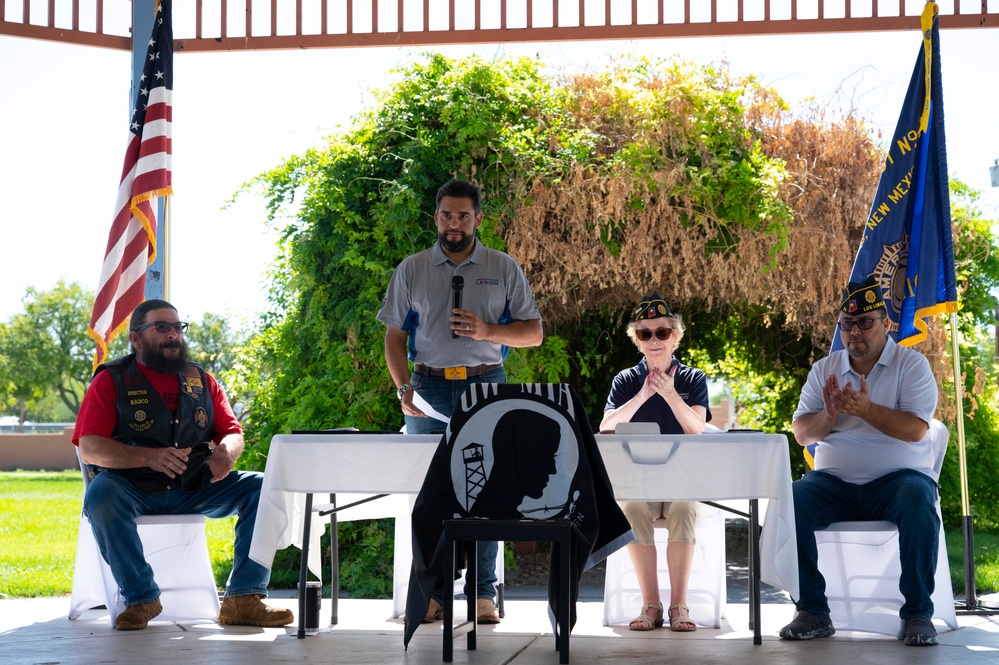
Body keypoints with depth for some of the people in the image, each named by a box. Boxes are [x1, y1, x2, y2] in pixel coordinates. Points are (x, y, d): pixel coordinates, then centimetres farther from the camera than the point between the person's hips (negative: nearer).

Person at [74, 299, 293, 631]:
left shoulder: (203, 381, 16)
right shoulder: (111, 381, 3)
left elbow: (233, 433, 13)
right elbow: (90, 448, -9)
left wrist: (226, 450, -15)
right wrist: (148, 457, -26)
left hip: (194, 489, 4)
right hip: (134, 489, -4)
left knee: (261, 487, -16)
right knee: (100, 494, -36)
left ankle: (244, 598, -17)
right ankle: (141, 597, -20)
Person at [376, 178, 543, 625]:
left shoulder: (503, 269, 8)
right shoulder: (411, 270, 10)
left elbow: (534, 333, 7)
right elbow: (394, 336, 10)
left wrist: (487, 330, -10)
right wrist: (403, 389, -4)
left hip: (486, 386, -1)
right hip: (429, 387, 1)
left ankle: (483, 593, 2)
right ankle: (432, 592, 4)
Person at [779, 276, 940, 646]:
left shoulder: (911, 364, 2)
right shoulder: (824, 370, 13)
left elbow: (915, 429, -12)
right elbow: (802, 434, 6)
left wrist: (867, 410, -25)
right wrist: (830, 414, -15)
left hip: (897, 478, -3)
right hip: (835, 482, 3)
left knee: (917, 499, -36)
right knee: (791, 501, -26)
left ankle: (918, 612, -23)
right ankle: (812, 612, -16)